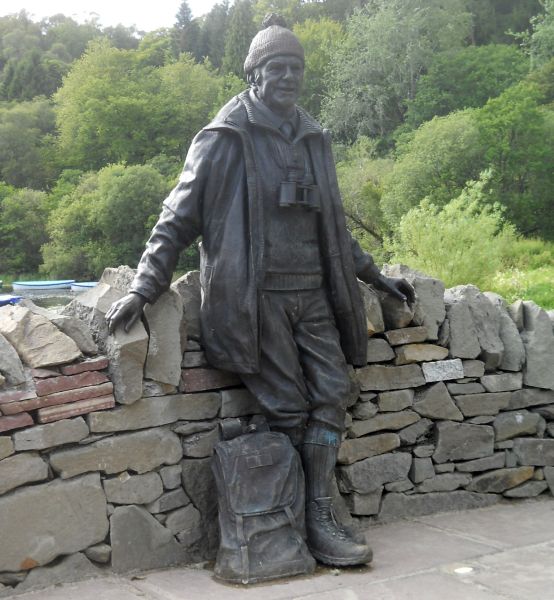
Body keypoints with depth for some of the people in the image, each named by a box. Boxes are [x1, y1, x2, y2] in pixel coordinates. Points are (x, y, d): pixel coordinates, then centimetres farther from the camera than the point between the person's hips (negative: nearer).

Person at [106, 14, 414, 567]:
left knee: (331, 394, -2)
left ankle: (320, 519, 4)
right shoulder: (226, 138, -3)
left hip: (312, 294, 6)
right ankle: (308, 530, 6)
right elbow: (179, 218, -4)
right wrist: (143, 288, -12)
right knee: (289, 410, -6)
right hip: (257, 296, -6)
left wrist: (376, 277, 26)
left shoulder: (312, 138, 16)